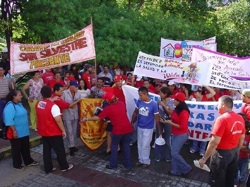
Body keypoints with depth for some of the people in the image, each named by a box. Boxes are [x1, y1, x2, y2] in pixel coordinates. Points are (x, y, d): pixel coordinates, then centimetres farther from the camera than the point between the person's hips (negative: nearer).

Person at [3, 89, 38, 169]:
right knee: (16, 149, 8)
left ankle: (28, 161, 32)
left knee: (26, 147, 19)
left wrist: (26, 128, 22)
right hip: (16, 132, -9)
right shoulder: (10, 106, -20)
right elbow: (9, 121, -25)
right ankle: (17, 164, 24)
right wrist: (14, 131, -24)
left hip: (24, 131, 9)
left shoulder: (19, 104, 9)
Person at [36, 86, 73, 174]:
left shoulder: (38, 104, -2)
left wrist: (51, 100, 15)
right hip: (53, 132, -6)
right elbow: (58, 120, -24)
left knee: (46, 150, 16)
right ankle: (64, 166, 24)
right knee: (60, 150, 10)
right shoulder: (53, 106, -24)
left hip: (43, 131, 6)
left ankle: (48, 168, 26)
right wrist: (63, 130, -11)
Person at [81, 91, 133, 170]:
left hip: (118, 130, -5)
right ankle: (128, 164, 23)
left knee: (114, 146, 14)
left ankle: (113, 165, 21)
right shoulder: (122, 103, 5)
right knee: (126, 146, 17)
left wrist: (87, 119, 5)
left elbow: (98, 117, -6)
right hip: (128, 128, 5)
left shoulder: (108, 108, -10)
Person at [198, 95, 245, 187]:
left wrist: (204, 158, -18)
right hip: (234, 153, 7)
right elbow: (242, 138, 12)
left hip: (222, 153, -7)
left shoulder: (222, 119, -24)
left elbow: (214, 142, -26)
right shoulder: (240, 118, 0)